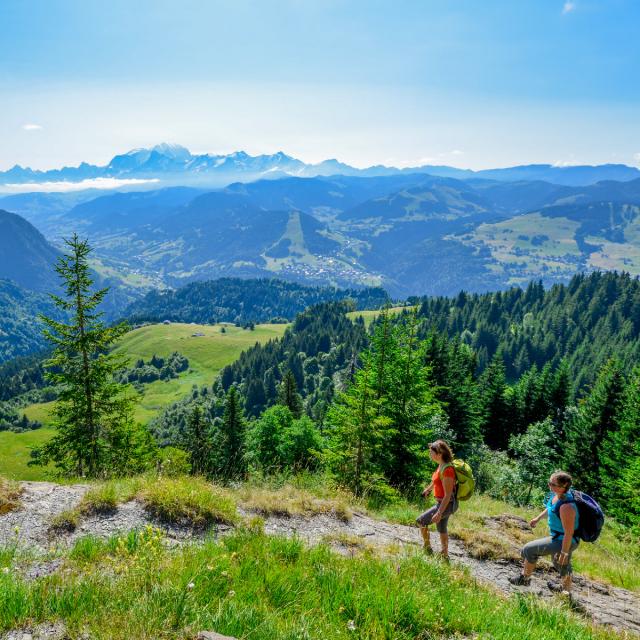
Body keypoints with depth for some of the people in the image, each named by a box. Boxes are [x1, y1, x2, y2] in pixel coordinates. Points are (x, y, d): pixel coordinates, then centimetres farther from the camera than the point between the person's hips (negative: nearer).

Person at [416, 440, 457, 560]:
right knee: (441, 529, 19)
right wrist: (428, 489, 42)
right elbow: (436, 481, 25)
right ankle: (445, 556, 31)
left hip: (447, 504, -9)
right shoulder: (441, 466, 3)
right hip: (441, 502, 9)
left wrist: (439, 513, -29)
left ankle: (428, 549, 10)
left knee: (421, 521, -3)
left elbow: (448, 495, -27)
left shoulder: (447, 469, -26)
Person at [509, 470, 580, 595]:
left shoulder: (566, 506, -37)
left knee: (529, 549, -1)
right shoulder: (556, 494, -10)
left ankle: (524, 578, 22)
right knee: (562, 565, 30)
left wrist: (564, 553, -20)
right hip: (560, 538, 9)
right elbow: (550, 508, 14)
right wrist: (538, 518, 19)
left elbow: (569, 533, -29)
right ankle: (566, 590, 55)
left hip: (562, 541, -9)